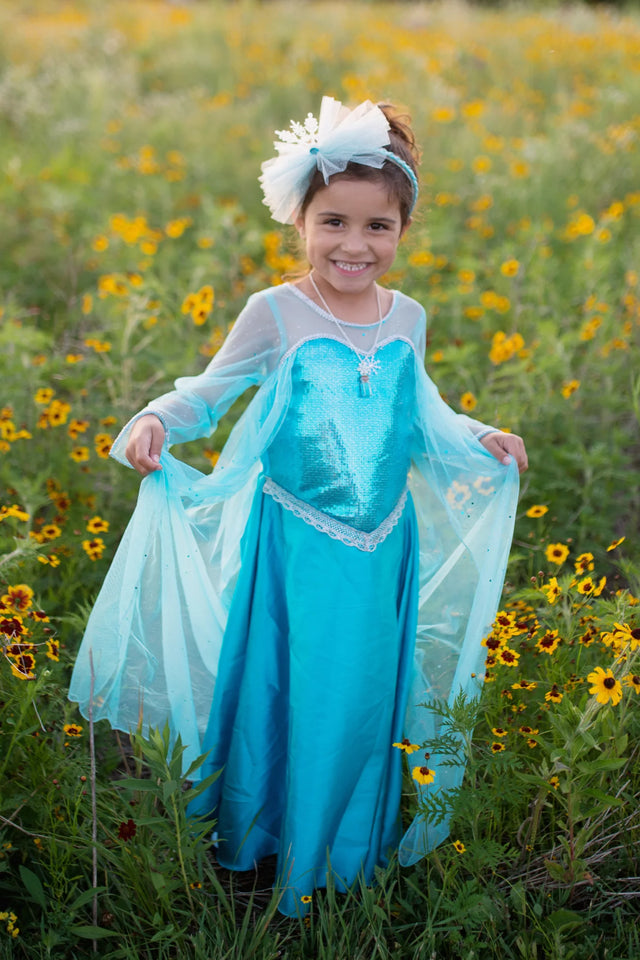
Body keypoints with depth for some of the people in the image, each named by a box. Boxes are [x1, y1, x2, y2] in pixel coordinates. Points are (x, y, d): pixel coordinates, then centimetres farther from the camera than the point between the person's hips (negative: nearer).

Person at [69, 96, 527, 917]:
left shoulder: (406, 318, 3)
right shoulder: (276, 313, -11)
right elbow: (210, 392, -3)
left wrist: (478, 439, 7)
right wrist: (155, 421, -21)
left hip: (384, 542, 4)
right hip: (293, 543, -4)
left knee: (365, 692, 15)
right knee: (285, 690, 6)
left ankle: (349, 847, 37)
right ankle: (264, 841, 31)